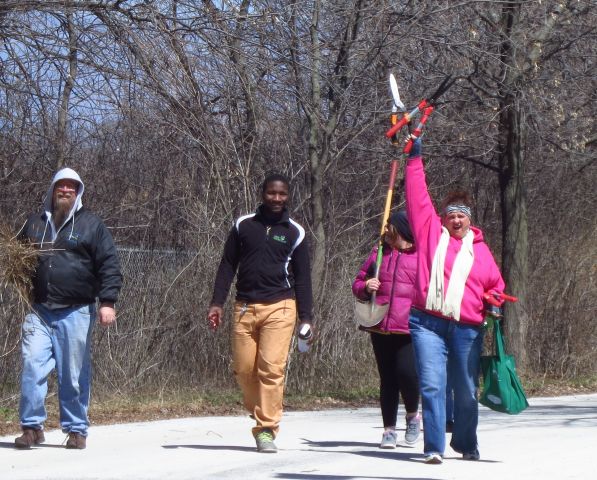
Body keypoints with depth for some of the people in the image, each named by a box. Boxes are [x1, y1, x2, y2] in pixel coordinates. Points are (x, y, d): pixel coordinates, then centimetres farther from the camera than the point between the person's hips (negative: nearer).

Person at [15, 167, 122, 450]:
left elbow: (109, 265, 2)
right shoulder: (35, 223, 14)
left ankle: (76, 430, 12)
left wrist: (107, 302, -8)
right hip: (39, 312, 2)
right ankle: (32, 427, -1)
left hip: (76, 313, -2)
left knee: (74, 375, 2)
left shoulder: (91, 224, 5)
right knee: (33, 366, -9)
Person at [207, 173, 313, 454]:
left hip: (280, 307, -2)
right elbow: (227, 265, 12)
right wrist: (217, 302, 2)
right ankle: (261, 414, 21)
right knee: (243, 368, -1)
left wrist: (305, 318, 4)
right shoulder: (243, 225, 10)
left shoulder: (294, 232, 8)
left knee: (272, 368, -12)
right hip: (245, 307, 2)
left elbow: (302, 278, 10)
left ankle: (267, 430, -10)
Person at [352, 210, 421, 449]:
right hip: (380, 328, 4)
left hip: (409, 329, -4)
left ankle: (413, 415, 11)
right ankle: (389, 430, 15)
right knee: (387, 378, 7)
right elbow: (358, 283, 19)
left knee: (407, 371, -17)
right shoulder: (379, 254, 14)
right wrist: (365, 288, -4)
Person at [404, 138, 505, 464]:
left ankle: (466, 444, 26)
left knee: (466, 391, 7)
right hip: (428, 323, -2)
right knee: (432, 385, -10)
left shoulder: (479, 248, 14)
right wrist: (415, 158, 11)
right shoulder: (430, 231, 10)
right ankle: (434, 447, -9)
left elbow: (495, 284, 23)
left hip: (467, 328, 2)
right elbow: (417, 196, 11)